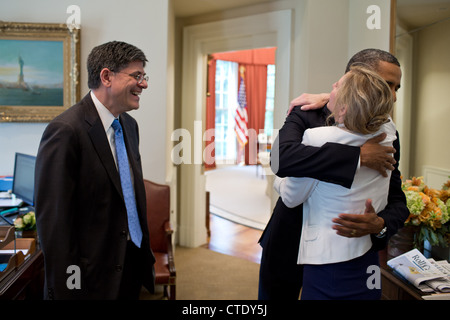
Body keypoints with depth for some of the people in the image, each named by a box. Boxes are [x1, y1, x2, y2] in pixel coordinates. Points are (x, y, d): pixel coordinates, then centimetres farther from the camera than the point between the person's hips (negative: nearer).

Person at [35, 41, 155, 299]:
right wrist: (66, 289, -16)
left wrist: (144, 251, 14)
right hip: (92, 278, -7)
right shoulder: (66, 130, -19)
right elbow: (52, 218, -19)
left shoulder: (130, 125, 7)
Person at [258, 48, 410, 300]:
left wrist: (380, 225, -26)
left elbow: (397, 202, -2)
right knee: (276, 295, 16)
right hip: (290, 248, -2)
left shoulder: (386, 136, -2)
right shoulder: (307, 117, -14)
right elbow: (281, 159, -35)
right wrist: (359, 156, -35)